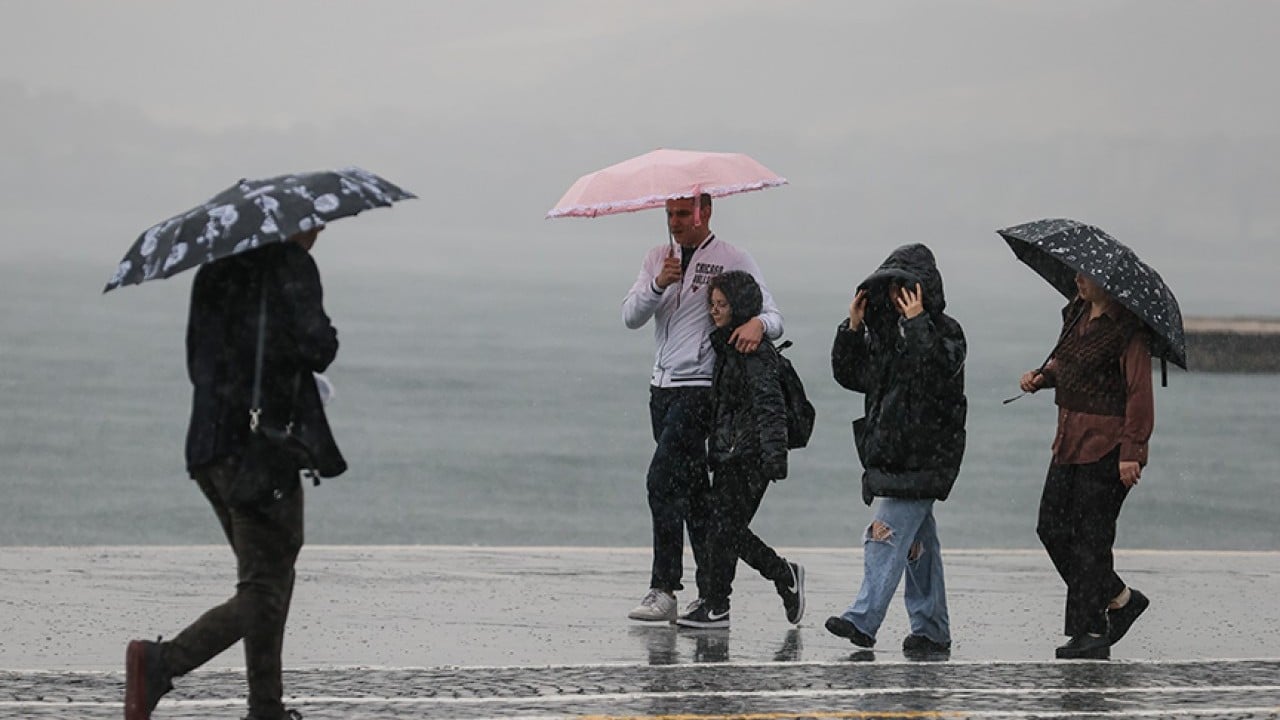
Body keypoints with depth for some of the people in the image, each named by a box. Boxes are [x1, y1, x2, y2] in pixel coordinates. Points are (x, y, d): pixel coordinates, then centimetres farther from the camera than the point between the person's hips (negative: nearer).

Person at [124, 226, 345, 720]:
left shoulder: (216, 267, 16)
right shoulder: (291, 265, -8)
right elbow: (316, 347, -18)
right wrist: (325, 343, 4)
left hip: (208, 445, 8)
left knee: (273, 581, 20)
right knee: (263, 596, -7)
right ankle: (161, 662, -24)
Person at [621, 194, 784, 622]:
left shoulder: (733, 261, -3)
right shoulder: (658, 259, 13)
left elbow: (773, 318, -6)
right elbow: (630, 317, 2)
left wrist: (758, 324, -30)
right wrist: (659, 285, -15)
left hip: (700, 389, -6)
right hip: (662, 388, 7)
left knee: (663, 481, -18)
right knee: (692, 489, 9)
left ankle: (664, 590, -18)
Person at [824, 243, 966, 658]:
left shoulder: (944, 332, -7)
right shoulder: (885, 331, 15)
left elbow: (940, 375, -25)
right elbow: (850, 375, 15)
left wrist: (918, 324, -25)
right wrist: (852, 328, 2)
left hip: (921, 457, -8)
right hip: (890, 451, 8)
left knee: (886, 535, -15)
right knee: (917, 542, 11)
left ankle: (863, 620, -20)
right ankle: (932, 631, 16)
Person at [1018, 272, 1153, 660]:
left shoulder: (1127, 329, -15)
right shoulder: (1076, 314, 11)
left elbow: (1139, 393, -17)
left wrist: (1131, 452, -21)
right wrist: (1042, 376, 5)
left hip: (1106, 447, -9)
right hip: (1070, 443, 9)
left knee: (1091, 537, -5)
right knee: (1052, 528, 9)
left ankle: (1090, 633, 2)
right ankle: (1120, 599, 22)